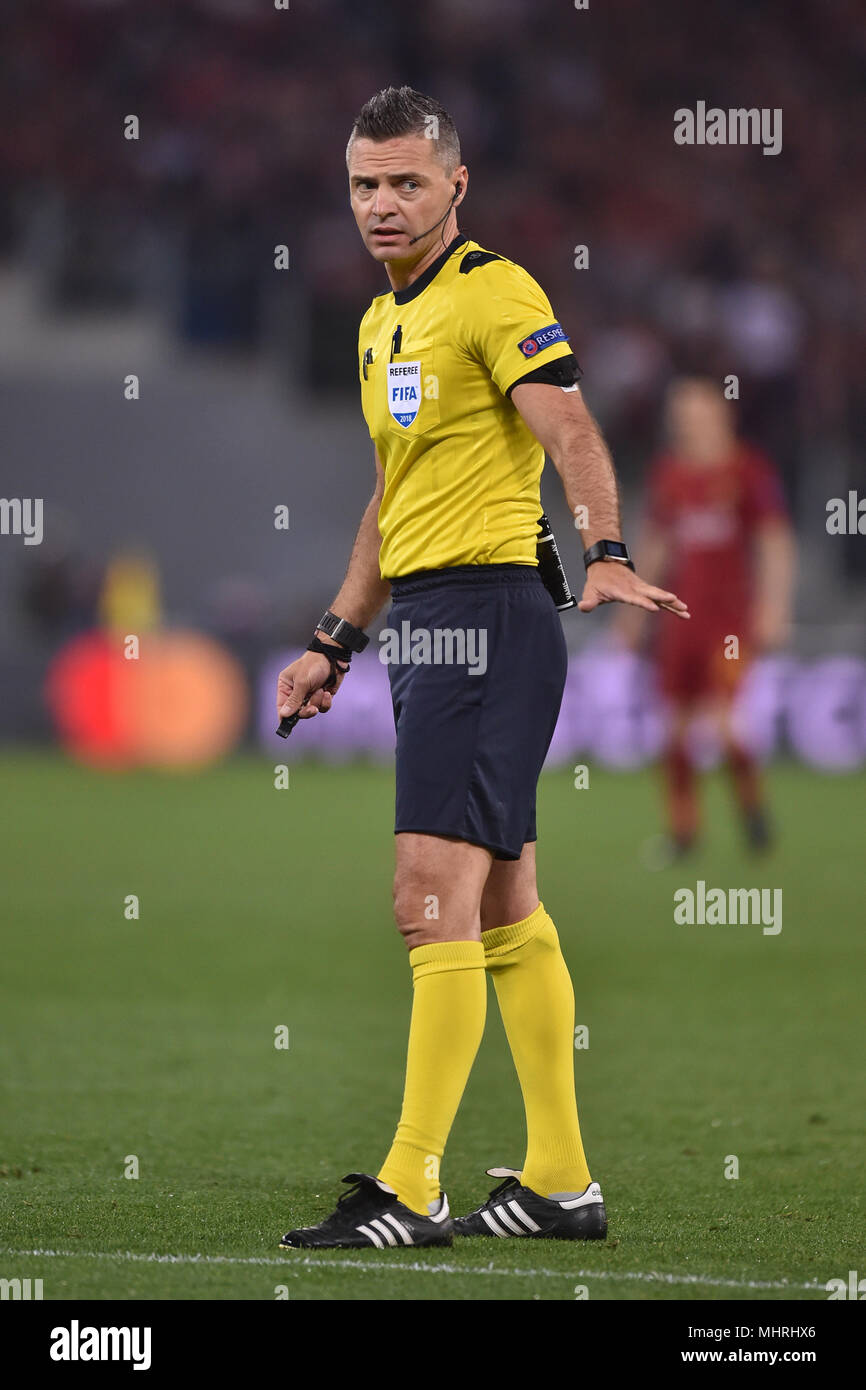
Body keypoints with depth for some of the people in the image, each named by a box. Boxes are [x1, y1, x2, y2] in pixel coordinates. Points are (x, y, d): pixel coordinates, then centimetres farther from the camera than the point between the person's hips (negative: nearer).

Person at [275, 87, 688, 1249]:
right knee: (504, 907, 10)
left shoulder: (494, 293, -9)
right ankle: (561, 1178, 14)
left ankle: (412, 1186, -14)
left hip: (483, 609, -9)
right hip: (425, 619, 9)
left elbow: (570, 429, -22)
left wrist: (609, 556, -36)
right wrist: (335, 642, 27)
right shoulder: (382, 324, 19)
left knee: (434, 894, -13)